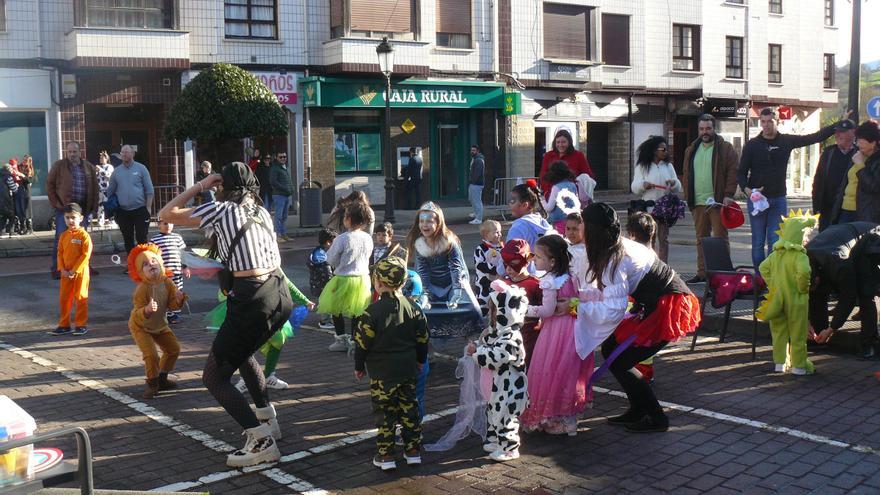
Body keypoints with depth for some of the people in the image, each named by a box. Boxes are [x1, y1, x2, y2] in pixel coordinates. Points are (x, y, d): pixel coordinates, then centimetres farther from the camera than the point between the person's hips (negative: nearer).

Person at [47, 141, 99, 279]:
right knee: (61, 238, -2)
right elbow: (49, 184, 2)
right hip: (64, 208, -3)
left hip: (83, 210, 3)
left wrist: (94, 208, 4)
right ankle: (56, 269, 4)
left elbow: (95, 188, 10)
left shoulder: (89, 167, 9)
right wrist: (56, 203, -6)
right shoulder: (59, 166, 1)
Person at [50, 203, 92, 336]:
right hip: (66, 273, 6)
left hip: (80, 272, -6)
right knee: (64, 299, 10)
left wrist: (74, 270, -17)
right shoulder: (64, 235, 6)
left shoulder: (84, 235, -11)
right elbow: (60, 253, 8)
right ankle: (64, 325, 19)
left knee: (80, 298, 2)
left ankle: (81, 325, 11)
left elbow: (86, 255, -16)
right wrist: (62, 269, -6)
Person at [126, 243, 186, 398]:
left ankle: (162, 379, 30)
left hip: (160, 325, 7)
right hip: (140, 327, -7)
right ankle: (152, 384, 5)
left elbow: (172, 306, -14)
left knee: (174, 349, 12)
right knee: (151, 355, -18)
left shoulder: (167, 283, -15)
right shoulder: (141, 290, -31)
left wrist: (179, 299, -35)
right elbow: (137, 315, -33)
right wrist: (147, 310, -54)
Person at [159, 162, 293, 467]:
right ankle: (267, 417, 32)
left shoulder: (221, 210, -1)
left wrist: (200, 186, 9)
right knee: (242, 352, 34)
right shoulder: (262, 212, 16)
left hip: (252, 302, -8)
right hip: (280, 295, 8)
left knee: (214, 378, 3)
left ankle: (261, 441, -9)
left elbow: (166, 214, 3)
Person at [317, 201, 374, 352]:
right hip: (363, 278, 4)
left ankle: (342, 340, 18)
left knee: (336, 310, 14)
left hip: (343, 279, -4)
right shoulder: (368, 239, -5)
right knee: (357, 312, 13)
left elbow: (331, 260, -10)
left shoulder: (342, 239, -20)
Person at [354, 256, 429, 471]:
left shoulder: (373, 311, -16)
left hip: (381, 372, -5)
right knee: (409, 408, 13)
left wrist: (359, 366, 4)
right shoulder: (413, 308, 0)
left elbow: (362, 342, -10)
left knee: (384, 412, 4)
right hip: (408, 370, 5)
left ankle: (385, 455, 8)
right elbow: (422, 338, 9)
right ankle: (413, 451, 20)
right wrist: (421, 360, 24)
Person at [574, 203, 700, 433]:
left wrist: (576, 306, -16)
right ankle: (638, 410, 20)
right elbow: (608, 292, 14)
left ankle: (656, 418, 11)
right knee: (610, 350, 11)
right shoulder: (619, 246, 5)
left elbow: (613, 310, -24)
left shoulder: (615, 259, -22)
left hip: (668, 310, -9)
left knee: (618, 362, -2)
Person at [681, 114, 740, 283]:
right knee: (701, 239, 11)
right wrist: (687, 196, 6)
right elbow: (686, 174, 15)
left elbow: (733, 172, -7)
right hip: (697, 202, 6)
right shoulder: (691, 150, 14)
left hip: (717, 201, -5)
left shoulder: (725, 148, -1)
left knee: (720, 238, -2)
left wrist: (728, 195, -15)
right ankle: (702, 273, 17)